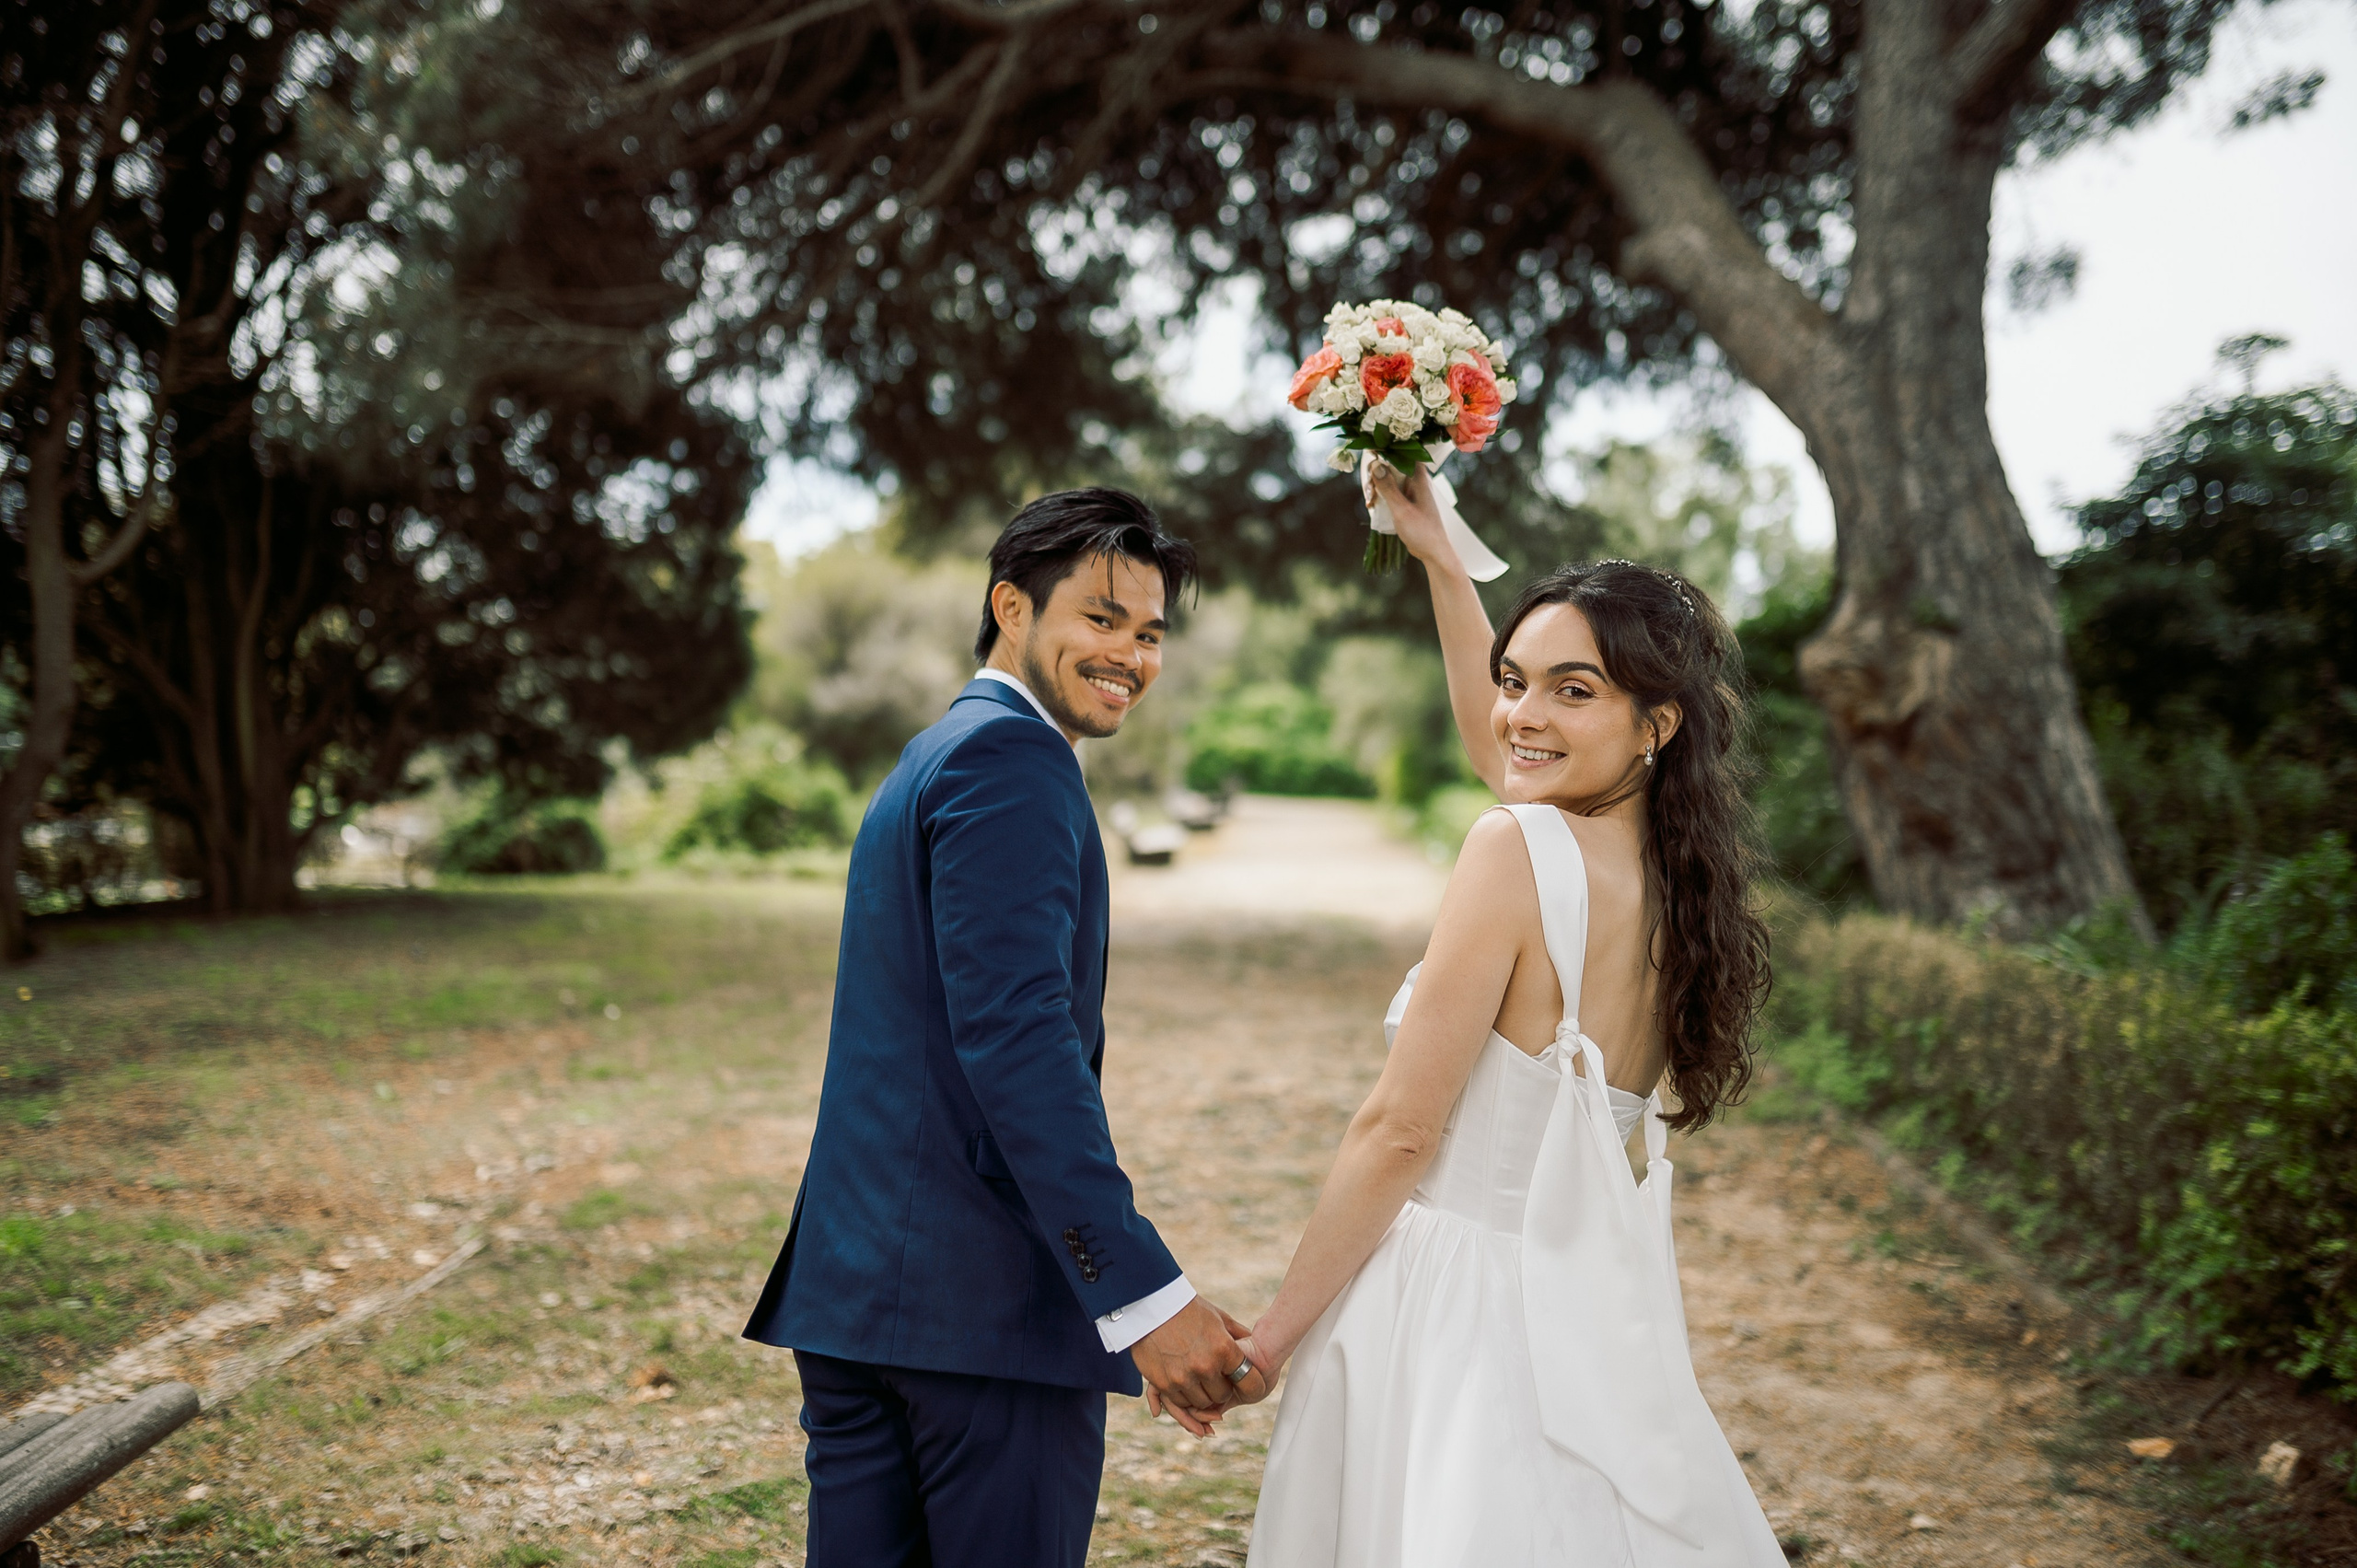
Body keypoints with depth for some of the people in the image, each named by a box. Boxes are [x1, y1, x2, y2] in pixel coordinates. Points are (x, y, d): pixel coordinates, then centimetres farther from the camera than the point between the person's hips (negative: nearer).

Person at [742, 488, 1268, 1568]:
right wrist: (1144, 1295, -25)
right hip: (988, 1297, -10)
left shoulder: (925, 761, 21)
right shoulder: (1011, 755, -11)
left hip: (852, 1283, 10)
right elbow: (1015, 1034, -22)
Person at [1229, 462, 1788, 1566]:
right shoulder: (1675, 869, 4)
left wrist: (1272, 1334, -7)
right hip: (1586, 1319, 8)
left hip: (1450, 1301, -7)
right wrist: (1438, 555, 32)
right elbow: (1493, 738, 24)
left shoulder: (1521, 847, -18)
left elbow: (1399, 1132, -17)